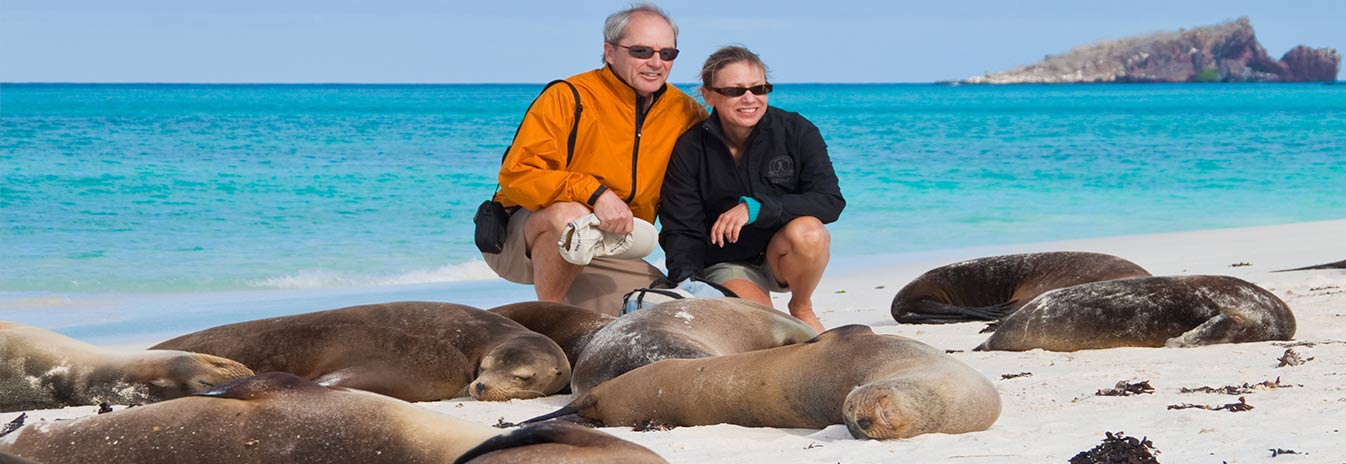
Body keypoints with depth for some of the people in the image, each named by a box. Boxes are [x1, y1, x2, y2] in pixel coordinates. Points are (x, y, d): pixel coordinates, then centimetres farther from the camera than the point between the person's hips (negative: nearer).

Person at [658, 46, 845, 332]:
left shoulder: (796, 131, -9)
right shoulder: (690, 150, -8)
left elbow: (830, 200, -18)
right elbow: (682, 230, -7)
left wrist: (756, 208, -31)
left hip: (784, 256, 1)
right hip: (726, 267, -1)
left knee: (806, 232, -33)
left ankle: (801, 309, -2)